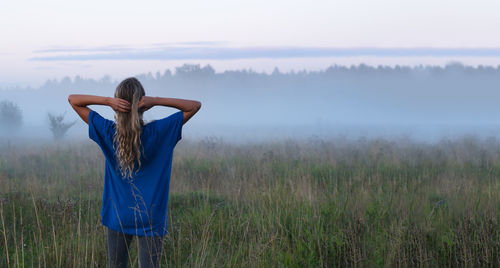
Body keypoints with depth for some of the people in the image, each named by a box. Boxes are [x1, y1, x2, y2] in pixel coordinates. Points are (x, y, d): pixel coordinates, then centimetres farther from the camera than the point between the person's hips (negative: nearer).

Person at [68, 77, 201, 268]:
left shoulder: (108, 132, -9)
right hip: (151, 219, -1)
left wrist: (107, 101, -17)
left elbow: (73, 99, -1)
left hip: (117, 217, 2)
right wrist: (157, 101, -17)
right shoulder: (158, 132, -13)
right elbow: (195, 106, -4)